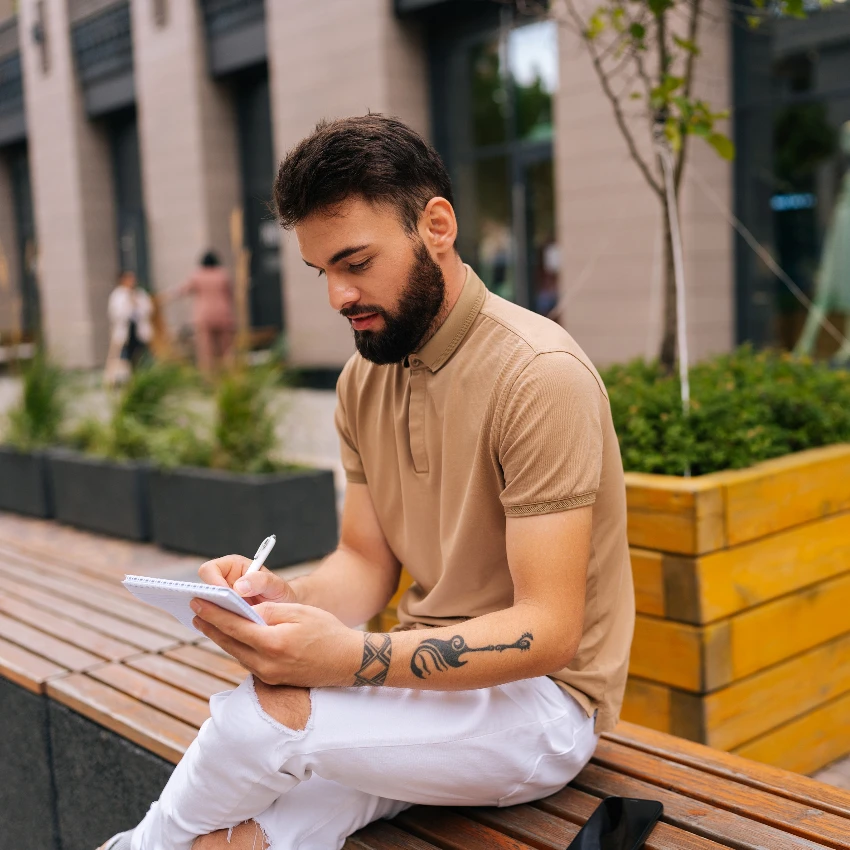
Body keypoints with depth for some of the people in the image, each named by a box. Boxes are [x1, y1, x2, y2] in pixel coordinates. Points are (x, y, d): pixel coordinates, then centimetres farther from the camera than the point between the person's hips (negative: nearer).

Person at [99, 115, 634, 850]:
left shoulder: (539, 374, -19)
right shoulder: (364, 377, 5)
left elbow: (548, 630, -21)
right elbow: (365, 564, 8)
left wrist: (354, 659, -33)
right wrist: (281, 598, -14)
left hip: (541, 698, -5)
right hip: (423, 673, 5)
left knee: (267, 712, -24)